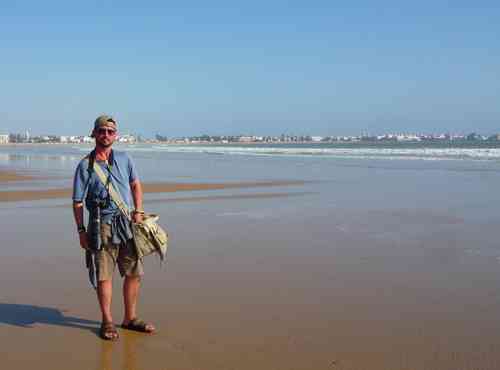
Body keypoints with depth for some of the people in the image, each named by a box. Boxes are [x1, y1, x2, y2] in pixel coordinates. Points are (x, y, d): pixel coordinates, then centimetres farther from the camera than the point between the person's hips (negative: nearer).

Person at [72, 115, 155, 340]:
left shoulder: (124, 159, 8)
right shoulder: (85, 166, -4)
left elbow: (136, 184, 19)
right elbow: (78, 202, -2)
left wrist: (138, 210, 6)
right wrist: (81, 231, -5)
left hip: (127, 224, 4)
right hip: (102, 226, -4)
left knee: (134, 273, 8)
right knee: (104, 276, 1)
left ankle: (130, 319, 23)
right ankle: (107, 322, 16)